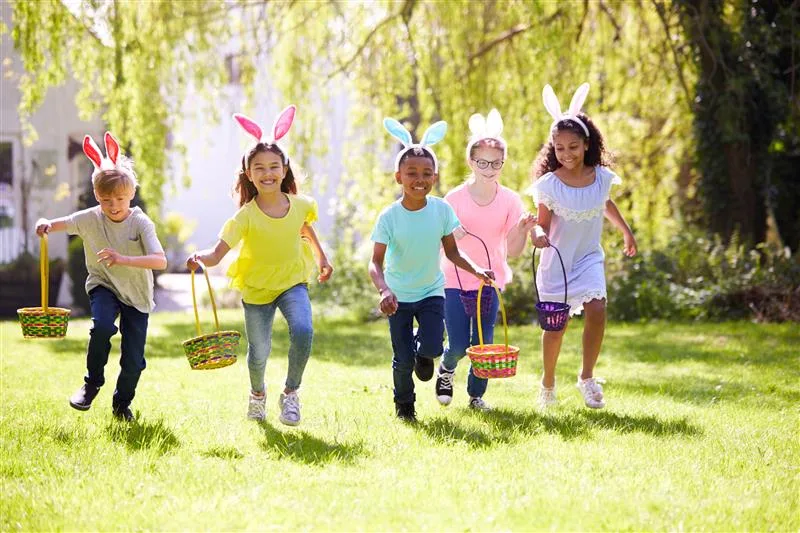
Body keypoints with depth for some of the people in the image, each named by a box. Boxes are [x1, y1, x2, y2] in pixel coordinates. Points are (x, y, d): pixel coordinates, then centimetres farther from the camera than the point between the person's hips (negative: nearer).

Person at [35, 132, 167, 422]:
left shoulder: (141, 223, -18)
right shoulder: (90, 218, -10)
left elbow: (160, 261, -30)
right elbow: (58, 224, -3)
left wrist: (123, 259, -44)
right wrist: (45, 224, -28)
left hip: (137, 295, -1)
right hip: (104, 287, 1)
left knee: (133, 360, -4)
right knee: (103, 325, -31)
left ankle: (122, 404, 26)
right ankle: (92, 383, -7)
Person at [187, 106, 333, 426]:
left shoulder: (300, 205, -10)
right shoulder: (246, 216, -21)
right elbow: (218, 252, -31)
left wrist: (321, 257, 24)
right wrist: (200, 258, -51)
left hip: (292, 281, 1)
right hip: (257, 288, -1)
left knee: (303, 331, -25)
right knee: (259, 353, 7)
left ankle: (290, 394, -2)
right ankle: (257, 394, 43)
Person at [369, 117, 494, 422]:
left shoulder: (442, 210, -11)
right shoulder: (389, 217, -19)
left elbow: (452, 252, -1)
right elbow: (376, 263, -20)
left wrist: (476, 270, -16)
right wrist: (384, 291, -38)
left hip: (431, 291, 1)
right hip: (398, 296, -1)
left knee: (432, 348, -16)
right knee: (403, 359, 1)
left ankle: (423, 354, 23)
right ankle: (404, 406, 29)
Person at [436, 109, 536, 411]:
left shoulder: (510, 201, -1)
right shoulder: (455, 198, -5)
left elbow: (513, 250, 1)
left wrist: (522, 230, -18)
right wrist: (451, 235, -24)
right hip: (455, 280, -1)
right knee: (459, 346, -4)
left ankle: (476, 395, 20)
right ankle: (446, 369, 30)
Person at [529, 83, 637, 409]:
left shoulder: (602, 177, -4)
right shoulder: (548, 185, -14)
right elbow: (542, 224, -12)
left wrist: (626, 232, 29)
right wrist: (538, 235, -36)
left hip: (589, 259, 2)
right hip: (556, 261, -2)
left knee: (596, 310, -21)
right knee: (555, 327, 5)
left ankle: (587, 377, -6)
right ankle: (548, 382, 30)